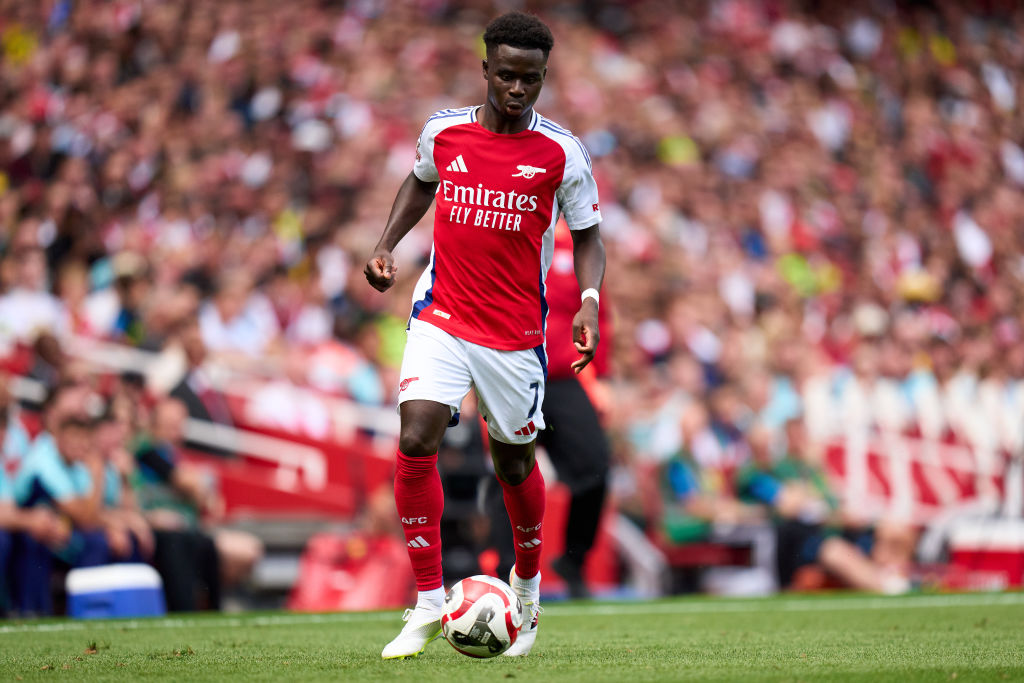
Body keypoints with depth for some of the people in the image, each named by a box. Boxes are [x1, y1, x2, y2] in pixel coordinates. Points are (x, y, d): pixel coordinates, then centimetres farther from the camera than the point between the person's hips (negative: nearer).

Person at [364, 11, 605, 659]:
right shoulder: (442, 131, -1)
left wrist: (589, 302, -14)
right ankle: (429, 604, -8)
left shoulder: (562, 153, -8)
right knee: (416, 441, -17)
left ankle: (528, 586, 39)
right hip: (441, 318, 1)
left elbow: (587, 235, 2)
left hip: (516, 332, -1)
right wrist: (387, 245, 9)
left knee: (514, 463, 10)